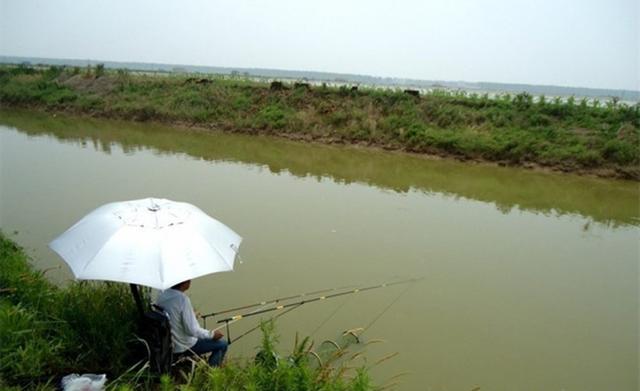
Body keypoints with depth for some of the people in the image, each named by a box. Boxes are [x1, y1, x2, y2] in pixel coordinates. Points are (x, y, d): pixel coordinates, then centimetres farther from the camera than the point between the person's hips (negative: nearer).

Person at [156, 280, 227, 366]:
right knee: (222, 344, 3)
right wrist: (212, 334, -11)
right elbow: (192, 330, -26)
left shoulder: (162, 295, -4)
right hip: (183, 347, -8)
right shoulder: (183, 299, -27)